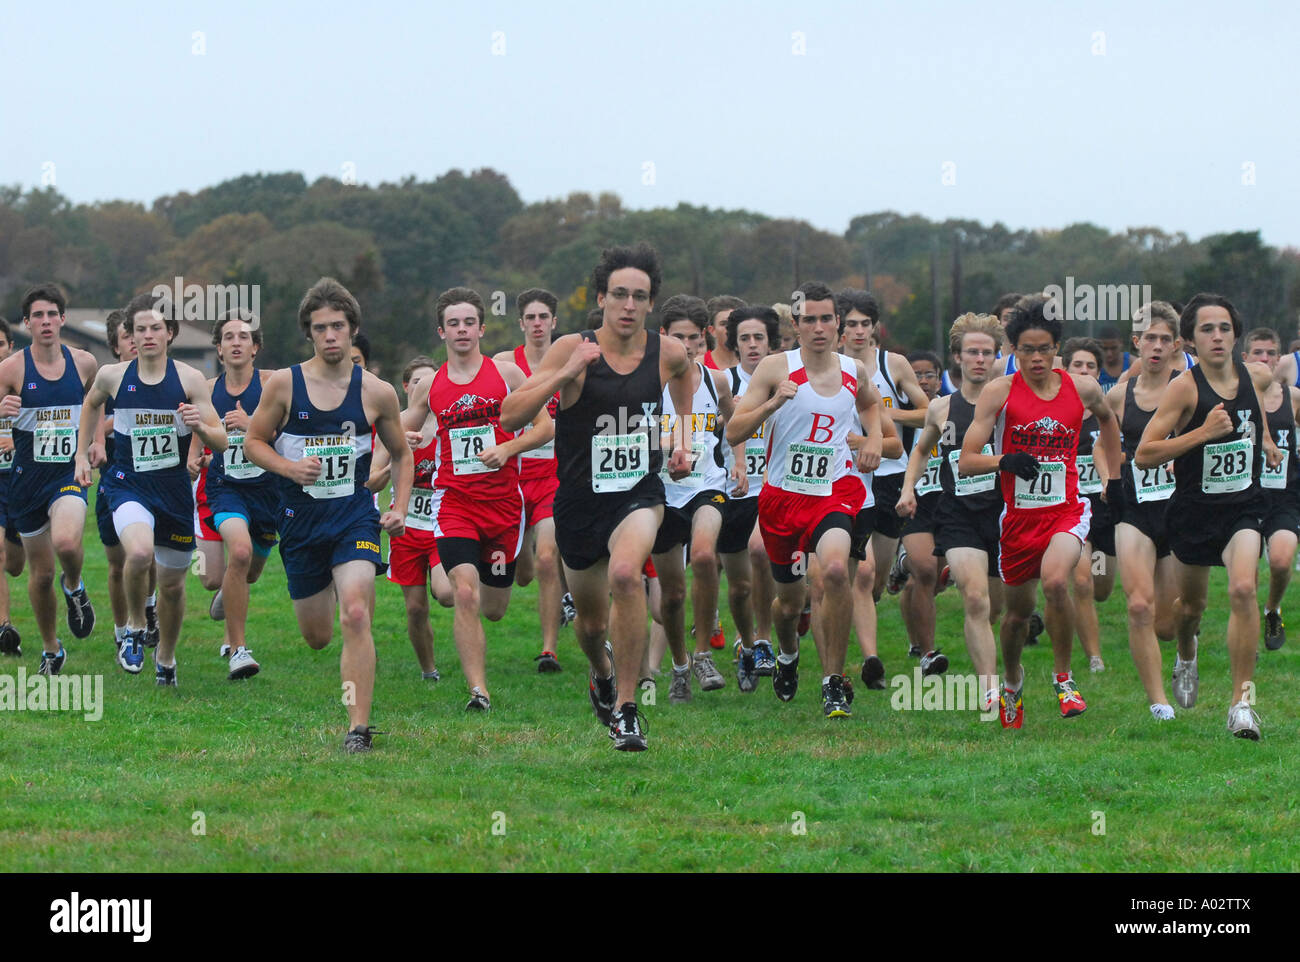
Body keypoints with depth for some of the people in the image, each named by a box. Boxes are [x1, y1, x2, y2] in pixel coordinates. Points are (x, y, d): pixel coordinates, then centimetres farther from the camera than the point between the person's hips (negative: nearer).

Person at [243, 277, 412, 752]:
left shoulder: (377, 392, 0)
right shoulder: (284, 384, -3)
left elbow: (401, 453, 14)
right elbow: (253, 441, 5)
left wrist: (400, 508, 1)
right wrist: (288, 467, -14)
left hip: (354, 514, -1)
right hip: (300, 517, 1)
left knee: (356, 615, -22)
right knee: (316, 636, 10)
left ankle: (359, 727, -21)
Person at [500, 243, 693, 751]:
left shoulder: (668, 352, -5)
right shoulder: (572, 350, -13)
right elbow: (510, 417, -19)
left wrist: (683, 441, 11)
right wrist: (565, 375, -30)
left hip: (640, 493, 0)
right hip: (580, 500, 0)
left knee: (625, 574, -32)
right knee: (591, 621, 15)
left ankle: (626, 708, -22)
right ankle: (602, 672, 54)